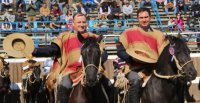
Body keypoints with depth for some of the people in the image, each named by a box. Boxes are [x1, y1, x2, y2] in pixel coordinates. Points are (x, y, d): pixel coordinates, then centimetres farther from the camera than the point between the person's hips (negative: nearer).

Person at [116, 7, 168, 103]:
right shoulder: (129, 33, 7)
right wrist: (132, 58, -15)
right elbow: (120, 51, 2)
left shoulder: (158, 35, 13)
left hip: (152, 68, 2)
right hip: (134, 68, -2)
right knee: (135, 80, -33)